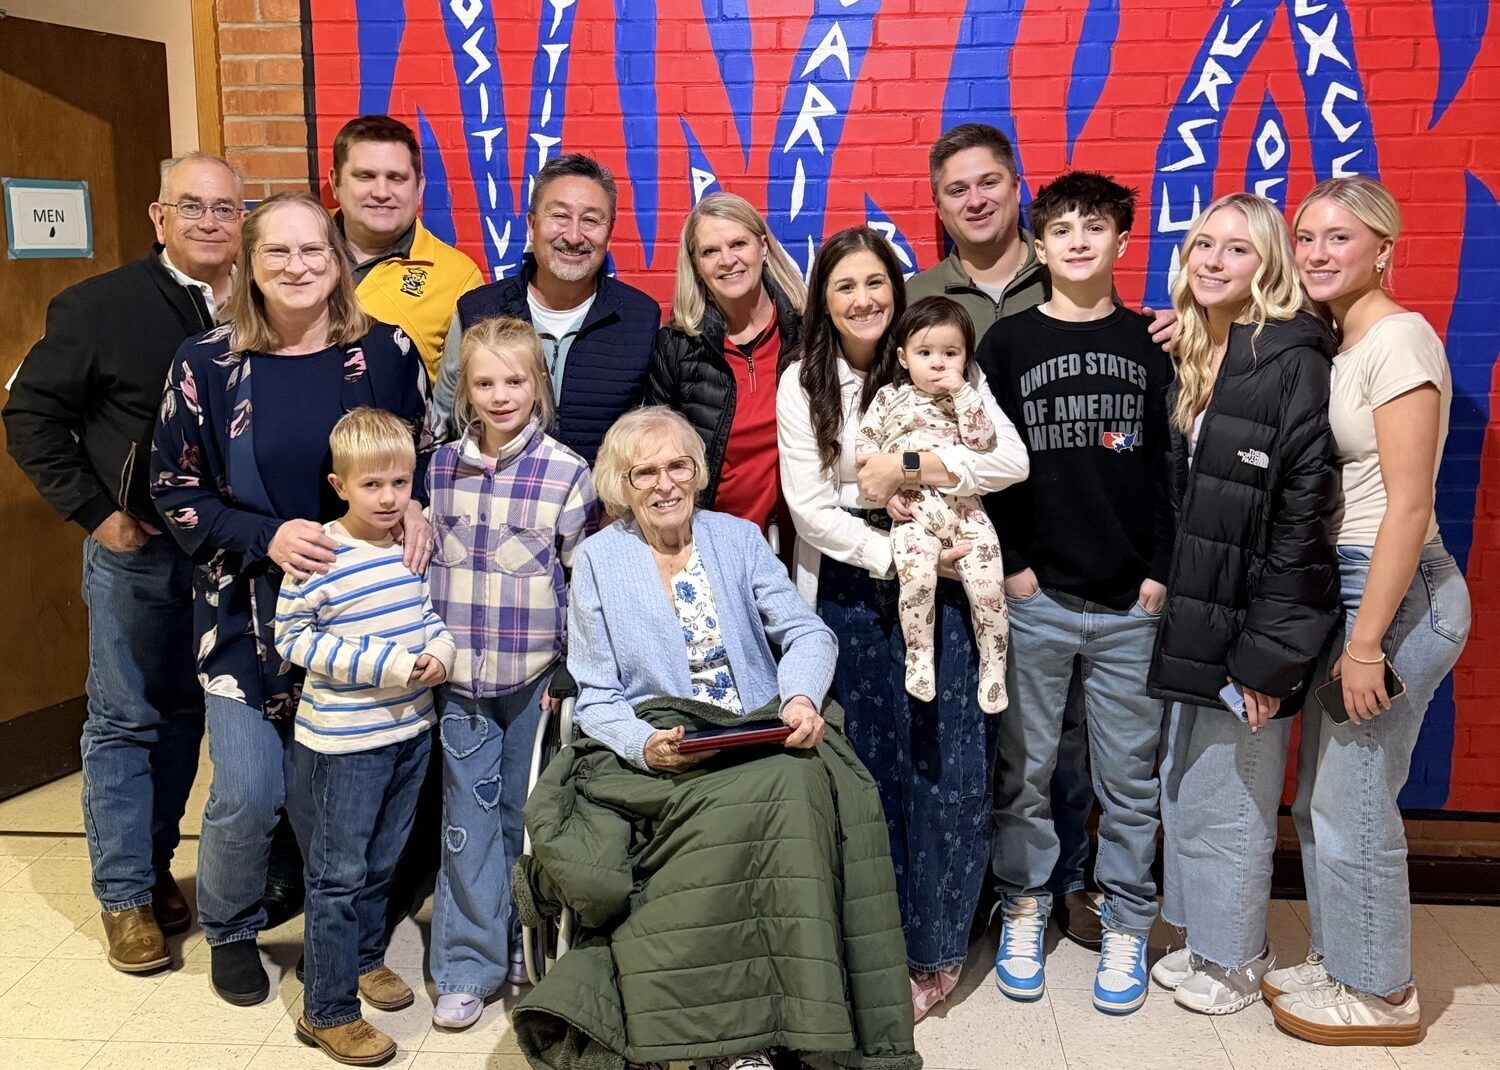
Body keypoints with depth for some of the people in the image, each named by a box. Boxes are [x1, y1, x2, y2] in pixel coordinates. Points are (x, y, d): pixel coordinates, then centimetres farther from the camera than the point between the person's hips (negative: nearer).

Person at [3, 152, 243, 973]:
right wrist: (94, 512, -9)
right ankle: (125, 897, 17)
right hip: (136, 547, -3)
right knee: (124, 720, 5)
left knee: (187, 715, 14)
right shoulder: (100, 306, -7)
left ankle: (154, 864, 30)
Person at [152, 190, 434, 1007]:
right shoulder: (205, 363, -5)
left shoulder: (387, 352, -2)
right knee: (250, 794, -2)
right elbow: (175, 490, -1)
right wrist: (265, 537, -16)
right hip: (249, 612, -1)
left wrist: (418, 512, -14)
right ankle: (229, 930, 29)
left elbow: (427, 458, 7)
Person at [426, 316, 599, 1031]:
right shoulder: (441, 467, 3)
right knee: (468, 819, 7)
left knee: (527, 815, 12)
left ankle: (527, 943, 31)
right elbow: (426, 562, 12)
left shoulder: (567, 474, -7)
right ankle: (468, 966, 19)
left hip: (536, 676, -2)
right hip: (460, 677, 2)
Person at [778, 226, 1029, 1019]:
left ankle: (935, 943, 21)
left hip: (942, 587, 0)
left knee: (949, 766, 0)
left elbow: (1012, 460, -8)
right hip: (850, 590, 0)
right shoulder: (803, 384, 3)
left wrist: (909, 468, -16)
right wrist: (896, 556, -13)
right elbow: (809, 505, -5)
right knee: (867, 767, 7)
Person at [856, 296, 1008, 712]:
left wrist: (963, 393, -8)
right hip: (912, 510, -1)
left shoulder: (969, 397, 12)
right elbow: (864, 448, 9)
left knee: (987, 584, -11)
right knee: (917, 576, -26)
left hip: (964, 506, 1)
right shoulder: (889, 397, 10)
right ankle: (918, 656, -8)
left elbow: (982, 442, -4)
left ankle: (993, 666, 6)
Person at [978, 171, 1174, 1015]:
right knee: (1025, 769, 8)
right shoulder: (1008, 344, 3)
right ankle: (1024, 907, 26)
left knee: (1129, 774, 8)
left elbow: (1172, 465, 4)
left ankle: (1126, 926, 23)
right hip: (1034, 598, 0)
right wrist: (1009, 562, -6)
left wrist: (1161, 568, -4)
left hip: (1134, 602, 1)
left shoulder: (1150, 345, 6)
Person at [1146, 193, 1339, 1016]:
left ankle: (1235, 959, 28)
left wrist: (1268, 653, -18)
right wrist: (1163, 597, 8)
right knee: (1186, 792, 18)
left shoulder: (1293, 361, -14)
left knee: (1232, 802, 8)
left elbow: (1303, 516, -18)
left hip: (1248, 624, -7)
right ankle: (1207, 938, 36)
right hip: (1191, 619, 7)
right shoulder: (1190, 355, 9)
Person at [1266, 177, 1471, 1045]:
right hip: (1336, 585, 8)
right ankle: (1341, 962, 31)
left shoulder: (1399, 338, -14)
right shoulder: (1332, 344, 12)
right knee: (1323, 799, 15)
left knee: (1353, 806, 1)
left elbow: (1409, 505, -19)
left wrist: (1367, 642, -20)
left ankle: (1382, 995, 19)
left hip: (1395, 591, -8)